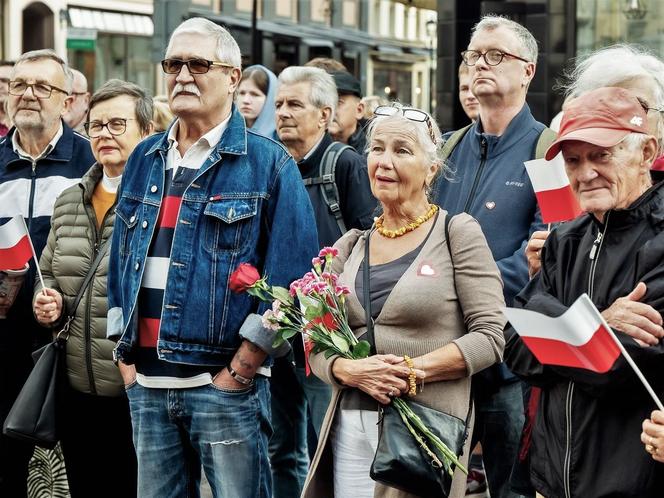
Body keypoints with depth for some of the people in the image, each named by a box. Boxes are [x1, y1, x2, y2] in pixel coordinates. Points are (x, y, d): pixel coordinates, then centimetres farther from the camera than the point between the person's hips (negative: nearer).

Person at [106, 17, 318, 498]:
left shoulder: (269, 163, -4)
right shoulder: (144, 160, 14)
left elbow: (290, 274, -10)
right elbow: (121, 260, 18)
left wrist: (240, 370, -12)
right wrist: (126, 356, 9)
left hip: (226, 384, -5)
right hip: (146, 384, 5)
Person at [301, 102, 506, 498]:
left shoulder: (458, 233, -3)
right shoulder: (350, 247, 11)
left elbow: (490, 336, -9)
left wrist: (412, 370, -18)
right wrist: (349, 370, -11)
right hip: (350, 428, 4)